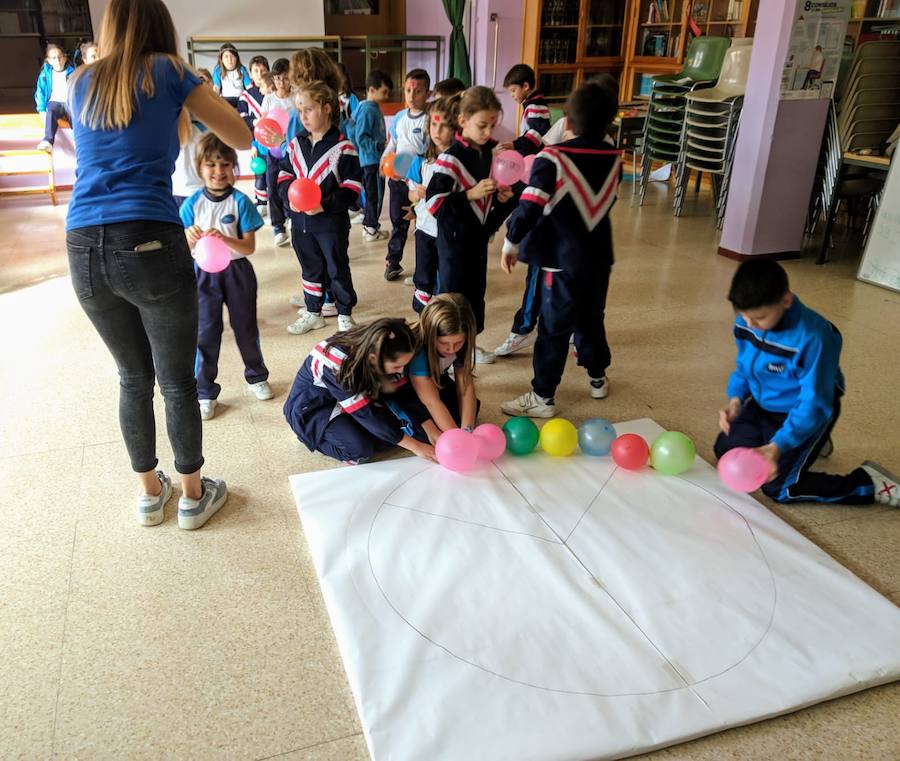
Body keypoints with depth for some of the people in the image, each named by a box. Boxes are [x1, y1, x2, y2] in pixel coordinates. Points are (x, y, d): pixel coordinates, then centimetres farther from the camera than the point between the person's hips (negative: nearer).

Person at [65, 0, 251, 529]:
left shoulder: (80, 82, 18)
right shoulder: (166, 72, 5)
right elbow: (243, 138, 11)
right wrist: (186, 103, 28)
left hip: (83, 250, 5)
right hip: (150, 245, -5)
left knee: (134, 377, 21)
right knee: (179, 382, 11)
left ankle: (150, 492, 35)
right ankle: (194, 495, 26)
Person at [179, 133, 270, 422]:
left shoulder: (240, 201, -9)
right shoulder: (192, 204, -4)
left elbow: (249, 247, -12)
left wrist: (224, 239, -30)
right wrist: (189, 239, -24)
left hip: (237, 271, -1)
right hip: (204, 273, 1)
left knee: (245, 327, 14)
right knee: (206, 333, 4)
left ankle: (256, 376, 36)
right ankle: (205, 392, 15)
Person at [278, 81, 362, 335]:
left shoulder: (343, 147, -11)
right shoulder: (295, 144, 5)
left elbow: (352, 185, -13)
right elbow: (284, 174, 11)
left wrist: (326, 204, -22)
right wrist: (289, 198, -9)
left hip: (331, 222, -5)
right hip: (300, 221, 5)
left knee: (337, 269, 7)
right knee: (310, 268, 17)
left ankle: (344, 314, 21)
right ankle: (313, 313, 30)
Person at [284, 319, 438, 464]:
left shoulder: (376, 350, -19)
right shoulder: (335, 365, -37)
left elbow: (403, 392, -8)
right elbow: (367, 414, -33)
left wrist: (434, 432, -21)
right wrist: (415, 446, -29)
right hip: (312, 408, -6)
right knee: (360, 448, -30)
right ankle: (316, 437, -2)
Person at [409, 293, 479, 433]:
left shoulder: (460, 343, -24)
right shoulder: (417, 348, -40)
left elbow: (466, 387, -25)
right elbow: (431, 402, -39)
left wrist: (467, 430, -37)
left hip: (437, 379, 6)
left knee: (471, 408, -11)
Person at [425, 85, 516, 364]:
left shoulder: (492, 152, 4)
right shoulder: (450, 158, -18)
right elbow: (435, 203, -23)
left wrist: (503, 197, -4)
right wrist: (471, 194, -29)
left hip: (480, 234, 7)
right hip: (455, 237, -7)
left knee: (477, 289, 17)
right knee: (453, 291, 2)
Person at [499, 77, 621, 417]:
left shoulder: (552, 158, -17)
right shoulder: (614, 158, 2)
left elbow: (528, 209, -21)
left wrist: (510, 243, -8)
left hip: (563, 259, -6)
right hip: (599, 257, 6)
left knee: (554, 328, 2)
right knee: (591, 318, 23)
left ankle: (542, 397, 11)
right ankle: (597, 377, 39)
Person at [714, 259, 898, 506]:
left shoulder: (812, 338, -35)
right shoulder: (746, 321, -15)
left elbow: (814, 405, -30)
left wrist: (778, 446, -39)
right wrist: (735, 399, -15)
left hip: (807, 412, -7)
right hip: (762, 405, 7)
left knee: (778, 488, -13)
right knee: (725, 451, 15)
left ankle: (871, 482, 2)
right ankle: (805, 445, 30)